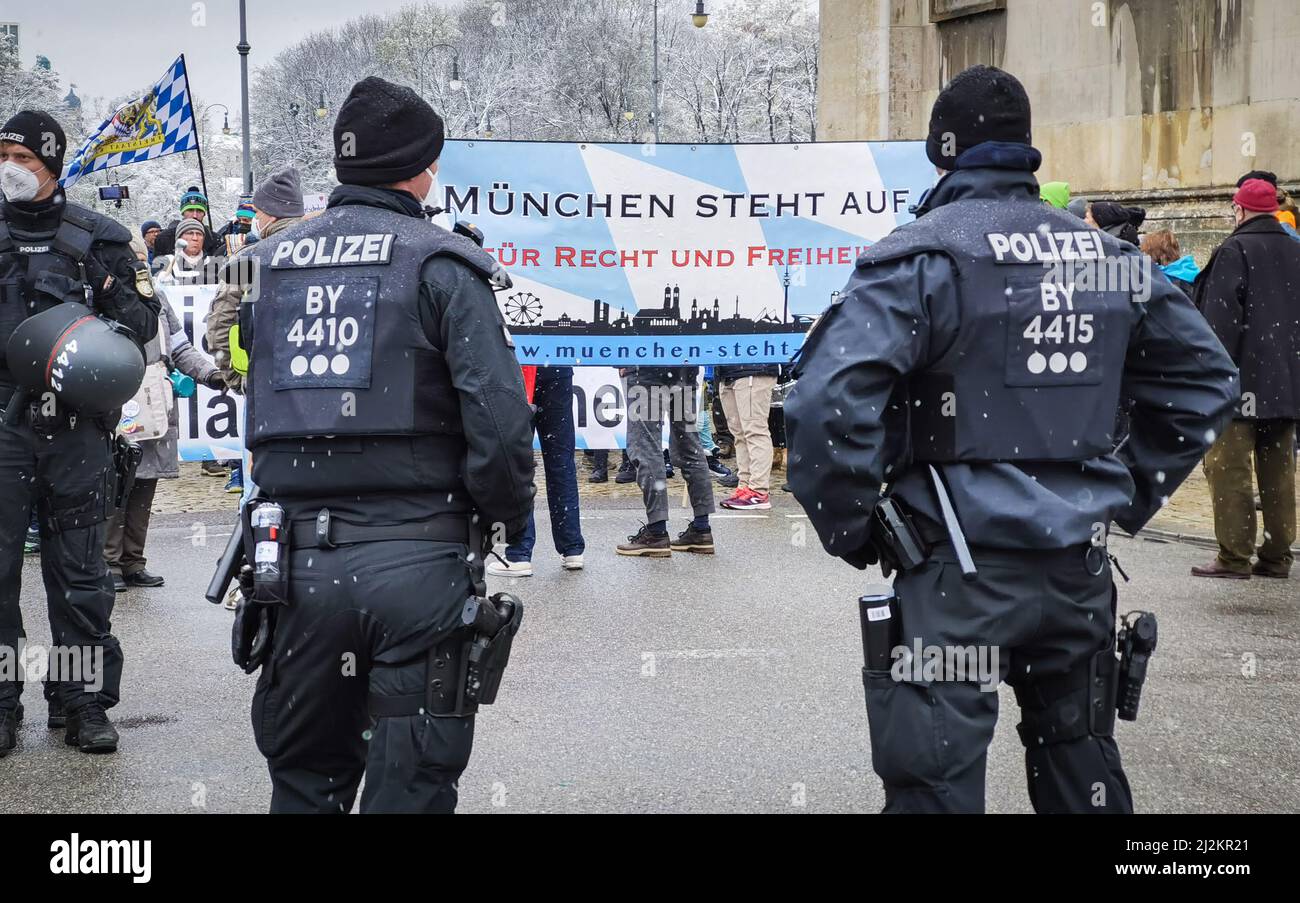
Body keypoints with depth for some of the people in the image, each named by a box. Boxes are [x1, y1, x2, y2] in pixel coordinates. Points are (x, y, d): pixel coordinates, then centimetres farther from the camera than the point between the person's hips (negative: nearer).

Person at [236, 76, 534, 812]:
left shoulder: (270, 265, 12)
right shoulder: (442, 263, -5)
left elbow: (258, 416, 12)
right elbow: (500, 417, -13)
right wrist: (511, 517, 2)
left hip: (297, 562, 5)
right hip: (419, 559, -4)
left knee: (305, 785, 18)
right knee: (409, 787, 5)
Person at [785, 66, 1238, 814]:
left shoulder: (926, 255, -10)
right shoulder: (1109, 255, 9)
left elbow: (827, 400, -22)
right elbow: (1208, 377, 18)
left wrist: (849, 528, -9)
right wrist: (1135, 493, 18)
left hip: (959, 570, -6)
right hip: (1080, 563, 6)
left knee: (939, 786, 1)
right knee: (1083, 776, 20)